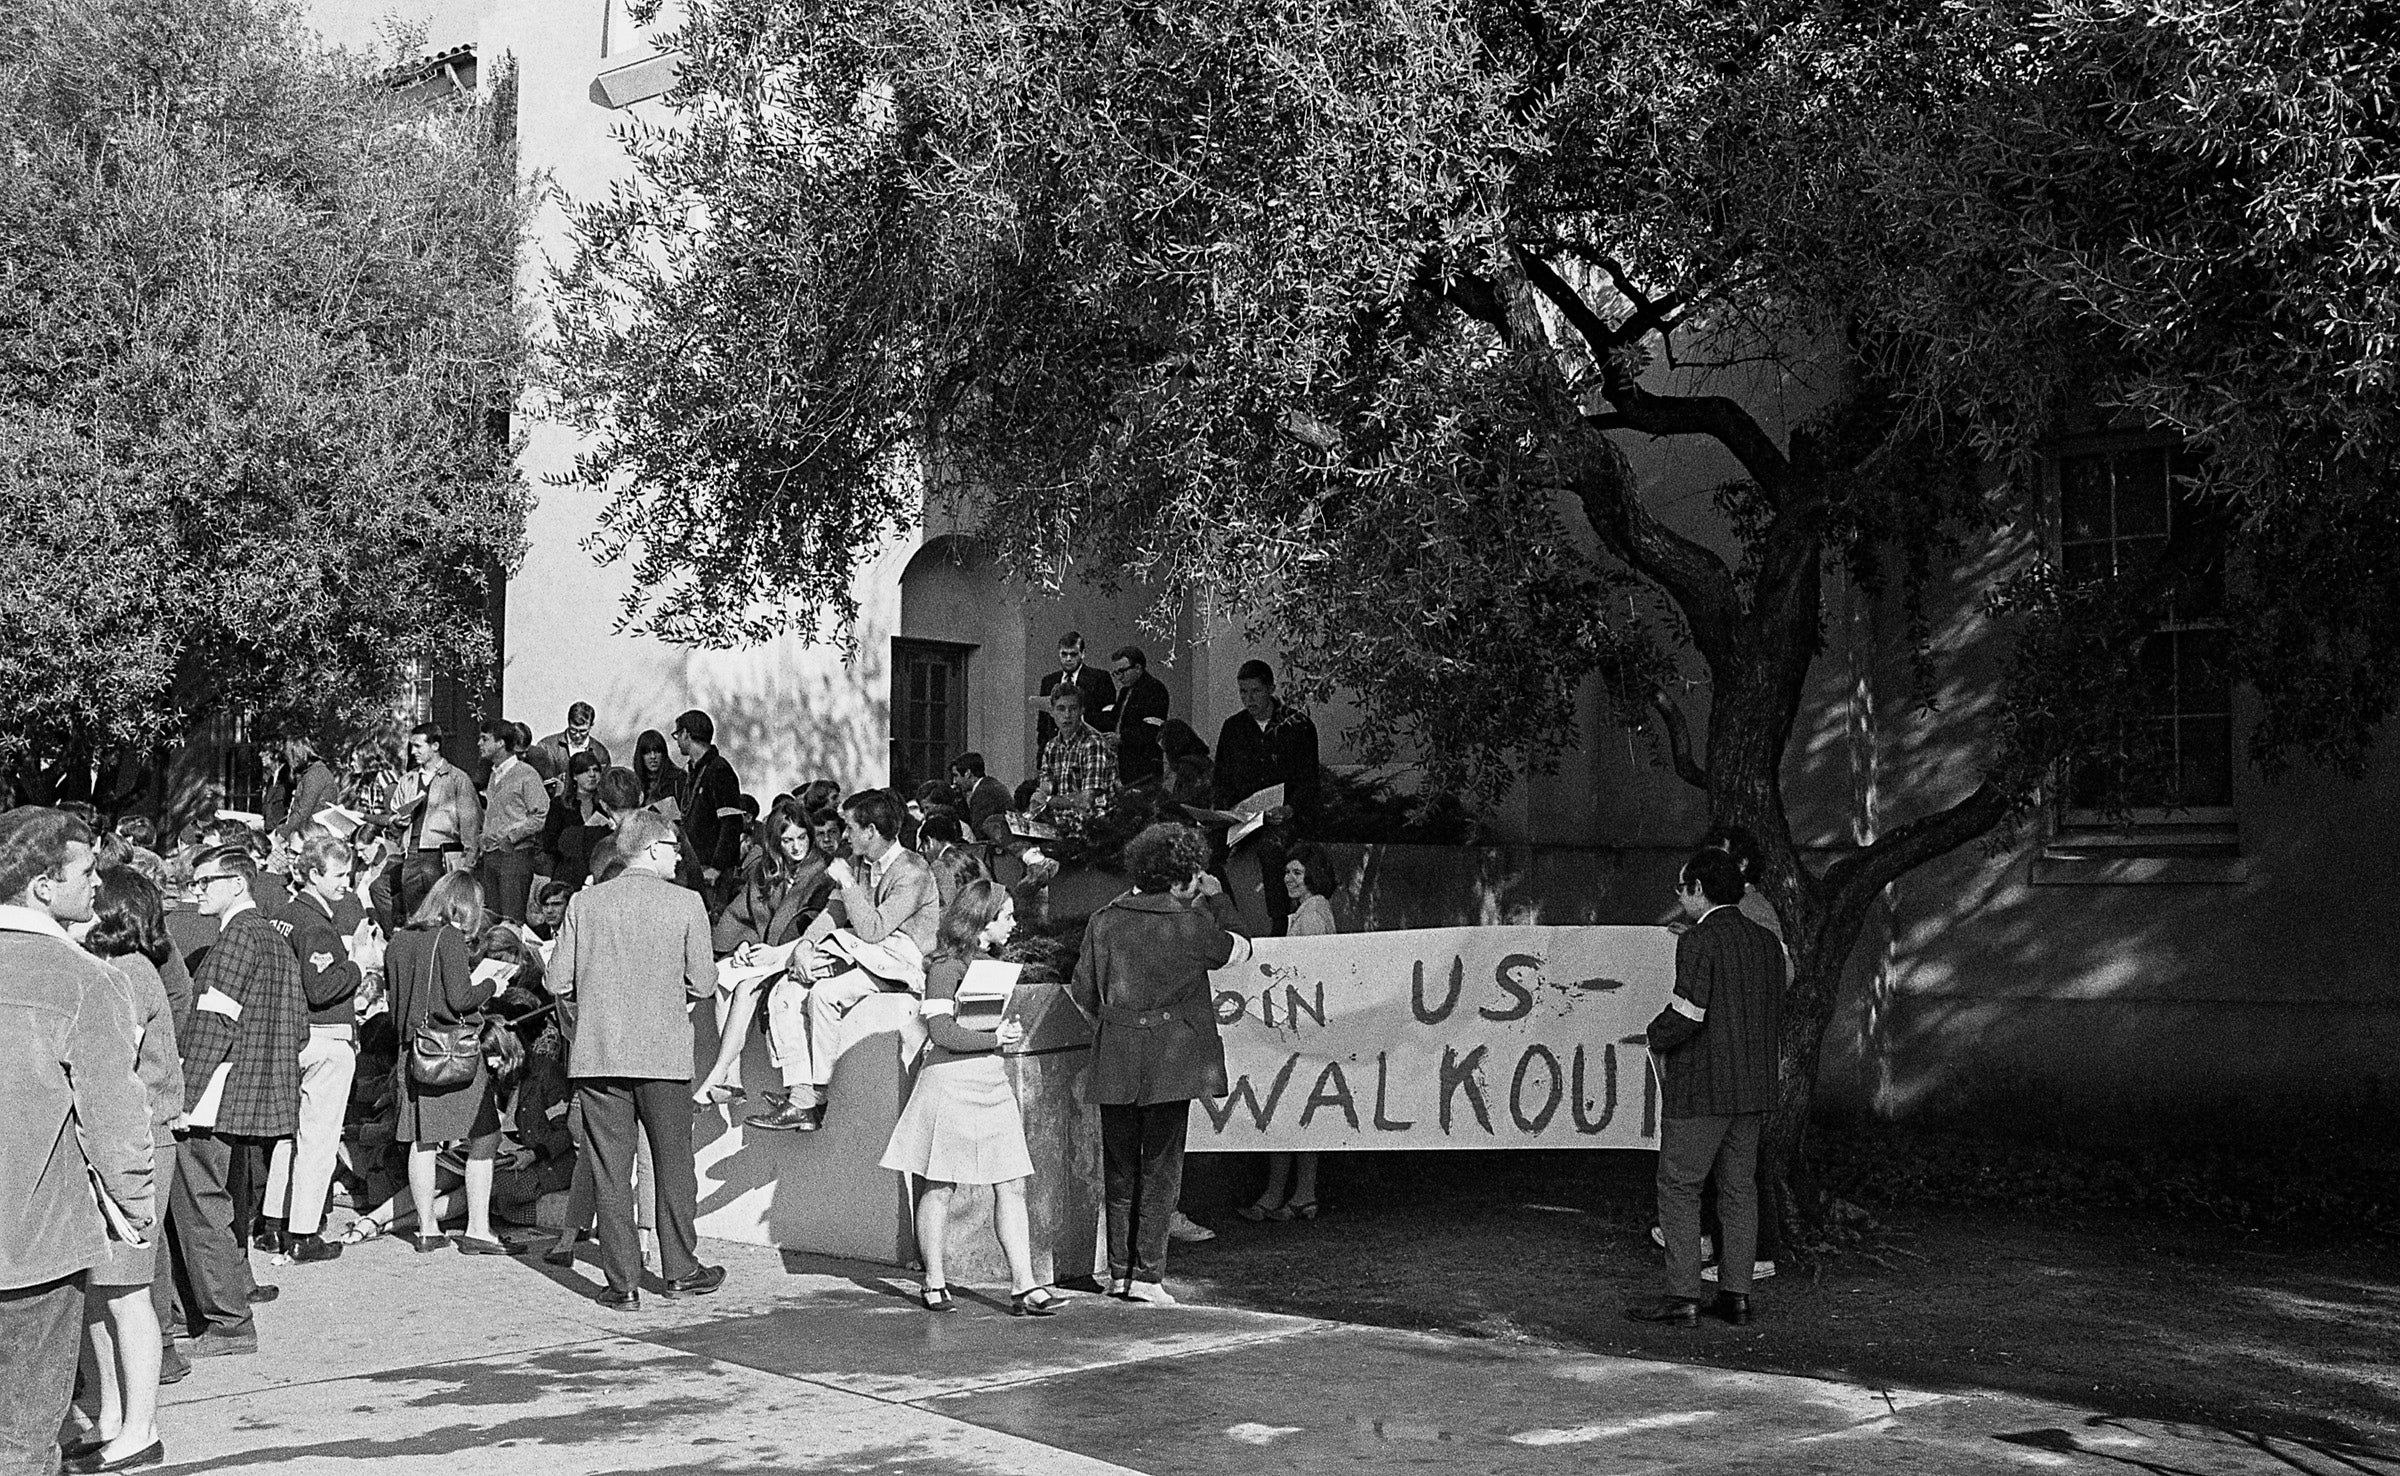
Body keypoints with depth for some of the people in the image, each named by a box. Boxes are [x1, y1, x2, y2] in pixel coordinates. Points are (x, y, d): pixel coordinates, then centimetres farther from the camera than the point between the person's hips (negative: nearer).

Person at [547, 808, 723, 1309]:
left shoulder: (584, 903, 1)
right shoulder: (685, 903, -5)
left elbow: (558, 981, 1)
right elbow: (703, 984, -5)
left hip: (596, 1057, 2)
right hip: (664, 1053, -2)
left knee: (609, 1168, 5)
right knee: (672, 1162, 12)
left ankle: (623, 1282, 6)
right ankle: (680, 1271, 19)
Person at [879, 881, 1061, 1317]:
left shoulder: (993, 962, 16)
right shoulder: (946, 966, -10)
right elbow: (941, 1030, -17)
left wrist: (1011, 1029, 9)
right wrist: (995, 1038, -11)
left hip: (992, 1080, 8)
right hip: (950, 1080, -8)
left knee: (1012, 1185, -1)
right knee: (940, 1186, 2)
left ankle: (1023, 1286, -3)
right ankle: (934, 1283, 13)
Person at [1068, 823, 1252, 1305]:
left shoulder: (1103, 922, 2)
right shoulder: (1191, 922, -7)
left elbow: (1083, 996, 6)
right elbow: (1239, 950, 11)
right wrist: (1216, 899, 16)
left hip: (1114, 1060, 3)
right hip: (1171, 1060, -3)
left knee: (1119, 1166, 13)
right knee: (1160, 1165, 3)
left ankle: (1119, 1270, 19)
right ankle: (1147, 1274, 1)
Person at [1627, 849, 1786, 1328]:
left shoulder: (1698, 941, -13)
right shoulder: (1767, 942, 10)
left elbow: (1686, 1015, -20)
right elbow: (1776, 1018, 14)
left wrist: (1657, 1037, -2)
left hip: (1699, 1089, -7)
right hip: (1754, 1088, 7)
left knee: (1679, 1188, -1)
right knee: (1739, 1187, 11)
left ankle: (1683, 1296, -3)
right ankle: (1736, 1293, 13)